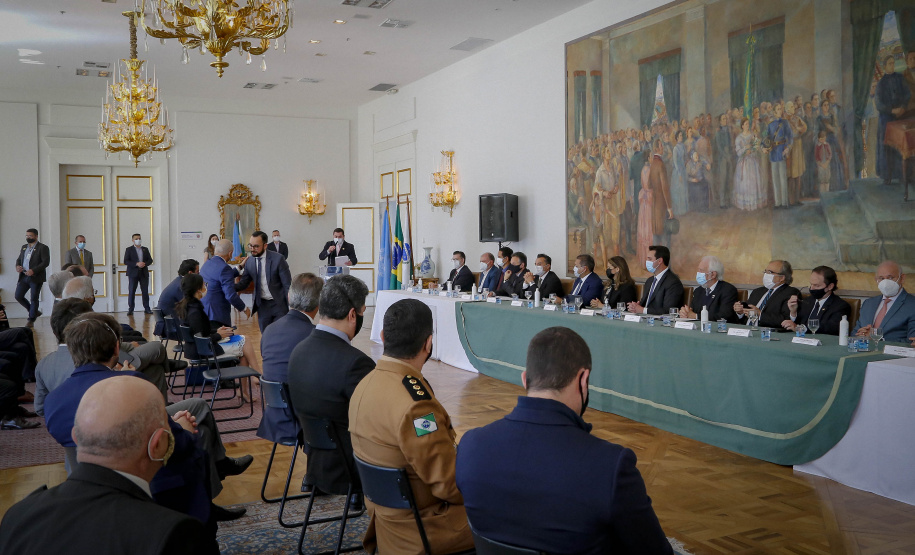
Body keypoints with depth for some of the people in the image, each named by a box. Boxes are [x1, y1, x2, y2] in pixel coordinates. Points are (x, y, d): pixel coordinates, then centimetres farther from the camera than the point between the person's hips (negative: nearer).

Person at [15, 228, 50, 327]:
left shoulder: (42, 247, -5)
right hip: (24, 277, 7)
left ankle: (31, 320, 8)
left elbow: (46, 262, -13)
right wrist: (17, 266, -1)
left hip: (36, 277, -7)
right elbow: (19, 259, 23)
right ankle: (34, 312, 20)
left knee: (34, 299, -1)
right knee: (18, 296, 3)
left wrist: (33, 270, -22)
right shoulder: (24, 247, 17)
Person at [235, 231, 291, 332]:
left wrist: (291, 307, -11)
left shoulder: (277, 259, -13)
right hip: (262, 305, 4)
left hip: (279, 304, -4)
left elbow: (287, 285, -10)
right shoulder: (249, 261, 0)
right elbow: (243, 284, 4)